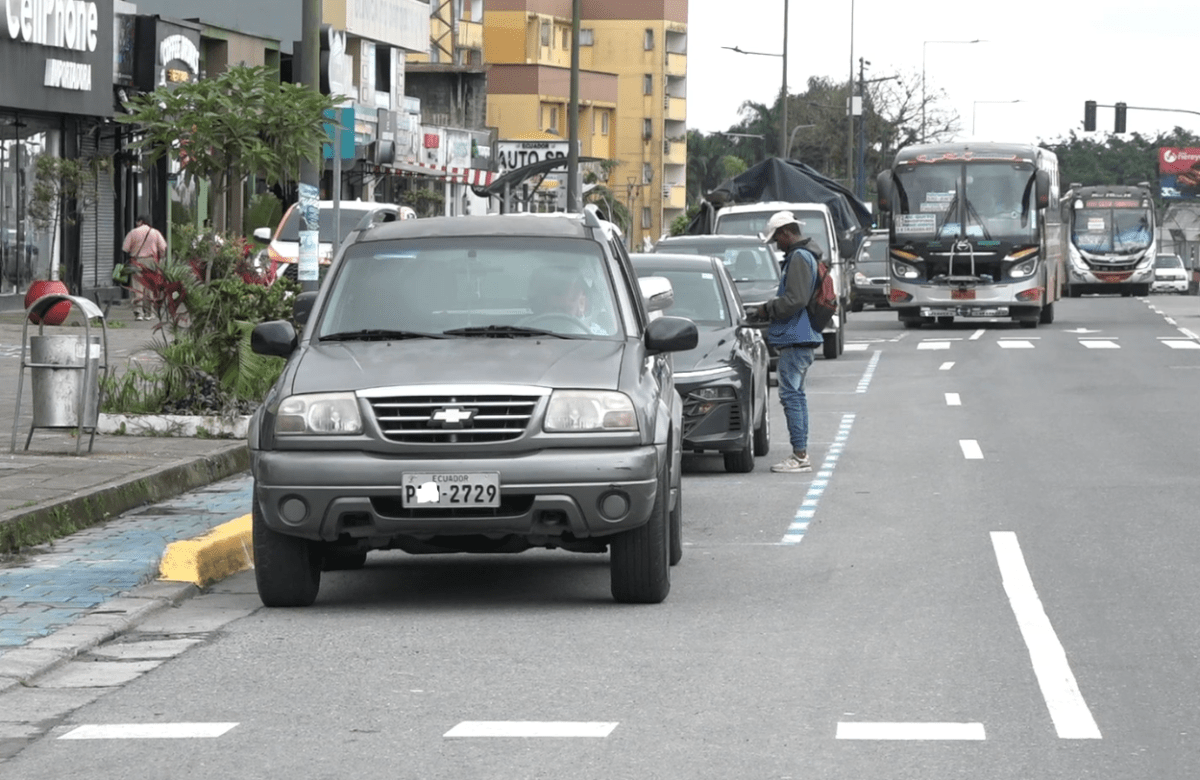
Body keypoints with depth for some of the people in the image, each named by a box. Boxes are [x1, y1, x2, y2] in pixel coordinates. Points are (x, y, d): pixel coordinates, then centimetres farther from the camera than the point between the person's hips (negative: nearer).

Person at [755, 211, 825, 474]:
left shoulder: (798, 258, -15)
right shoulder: (805, 255, 19)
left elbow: (795, 300, -22)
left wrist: (769, 309, -10)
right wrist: (772, 307, 14)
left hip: (796, 338, -11)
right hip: (801, 337, 11)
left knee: (791, 395, -10)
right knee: (796, 395, 14)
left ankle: (800, 456, -12)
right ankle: (801, 454, 18)